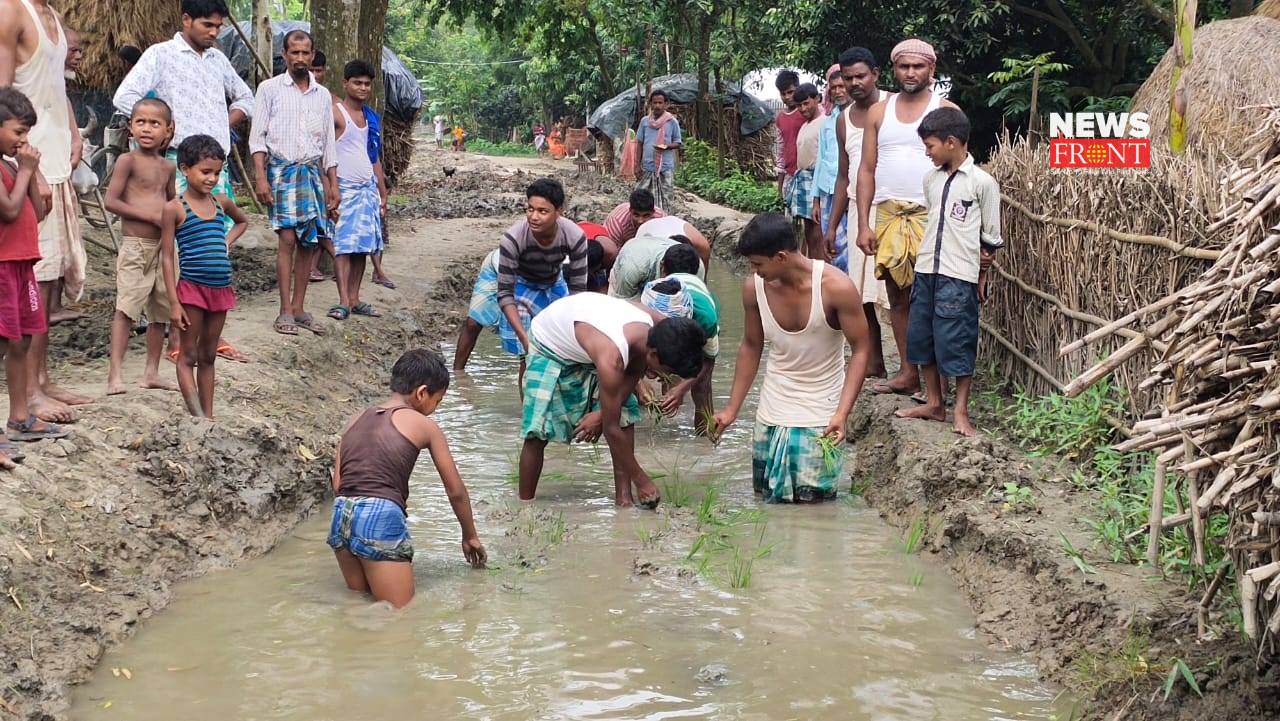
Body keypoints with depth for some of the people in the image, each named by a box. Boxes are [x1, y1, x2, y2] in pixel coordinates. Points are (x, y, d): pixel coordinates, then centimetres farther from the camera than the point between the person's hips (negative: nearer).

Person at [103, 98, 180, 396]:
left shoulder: (167, 167, 12)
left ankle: (152, 372, 20)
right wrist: (151, 215, -17)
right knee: (126, 307, -12)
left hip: (162, 247, 7)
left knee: (161, 310, 11)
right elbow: (110, 201, -13)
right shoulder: (128, 161, -7)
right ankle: (115, 374, -11)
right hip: (135, 246, -7)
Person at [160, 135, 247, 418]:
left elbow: (242, 221, 32)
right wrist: (174, 303, -12)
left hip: (221, 289, 5)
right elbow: (167, 257, -7)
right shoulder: (175, 208, -7)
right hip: (192, 288, -5)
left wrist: (227, 242, 11)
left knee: (208, 356, 12)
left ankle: (209, 417, 17)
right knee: (189, 356, 2)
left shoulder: (221, 203, 8)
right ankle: (198, 417, -1)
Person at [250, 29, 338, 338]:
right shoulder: (270, 89, 1)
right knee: (288, 239, -13)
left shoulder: (323, 95, 13)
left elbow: (329, 144, 16)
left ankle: (299, 308, 9)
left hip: (313, 171, 4)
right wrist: (261, 178, -11)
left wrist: (334, 185, 11)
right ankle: (285, 311, -9)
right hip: (281, 169, -4)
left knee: (309, 242, 1)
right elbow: (257, 137, -2)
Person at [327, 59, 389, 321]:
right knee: (344, 245, -9)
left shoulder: (370, 117, 16)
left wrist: (383, 193, 19)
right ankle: (343, 301, -11)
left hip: (368, 189, 7)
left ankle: (354, 299, 10)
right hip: (345, 188, -7)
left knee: (362, 246, 5)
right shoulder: (335, 112, -6)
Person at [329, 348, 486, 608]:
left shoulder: (356, 420, 19)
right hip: (382, 519, -6)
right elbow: (456, 491, 13)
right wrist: (470, 536, 27)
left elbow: (338, 484, 14)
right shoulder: (424, 425, 6)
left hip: (341, 517, 6)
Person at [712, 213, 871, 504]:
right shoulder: (754, 287, -8)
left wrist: (842, 413, -24)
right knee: (769, 498, 10)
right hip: (772, 412, 4)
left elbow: (860, 350, -13)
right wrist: (732, 409, 7)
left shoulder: (836, 287, -20)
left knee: (810, 501, -7)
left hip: (820, 415, -4)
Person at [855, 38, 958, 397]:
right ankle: (908, 371, 11)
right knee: (897, 296, 6)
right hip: (888, 215, 4)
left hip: (929, 215, -4)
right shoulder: (879, 112, 11)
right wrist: (864, 224, 2)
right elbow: (867, 170, 10)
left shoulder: (946, 111, 2)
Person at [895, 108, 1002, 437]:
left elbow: (991, 238, -2)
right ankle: (934, 404, 23)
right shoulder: (931, 179, 10)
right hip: (925, 270, 7)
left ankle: (961, 412, 7)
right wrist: (925, 265, 15)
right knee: (921, 338, 11)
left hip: (959, 276, -7)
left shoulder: (982, 182, -8)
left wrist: (982, 277, 1)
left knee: (957, 344, -3)